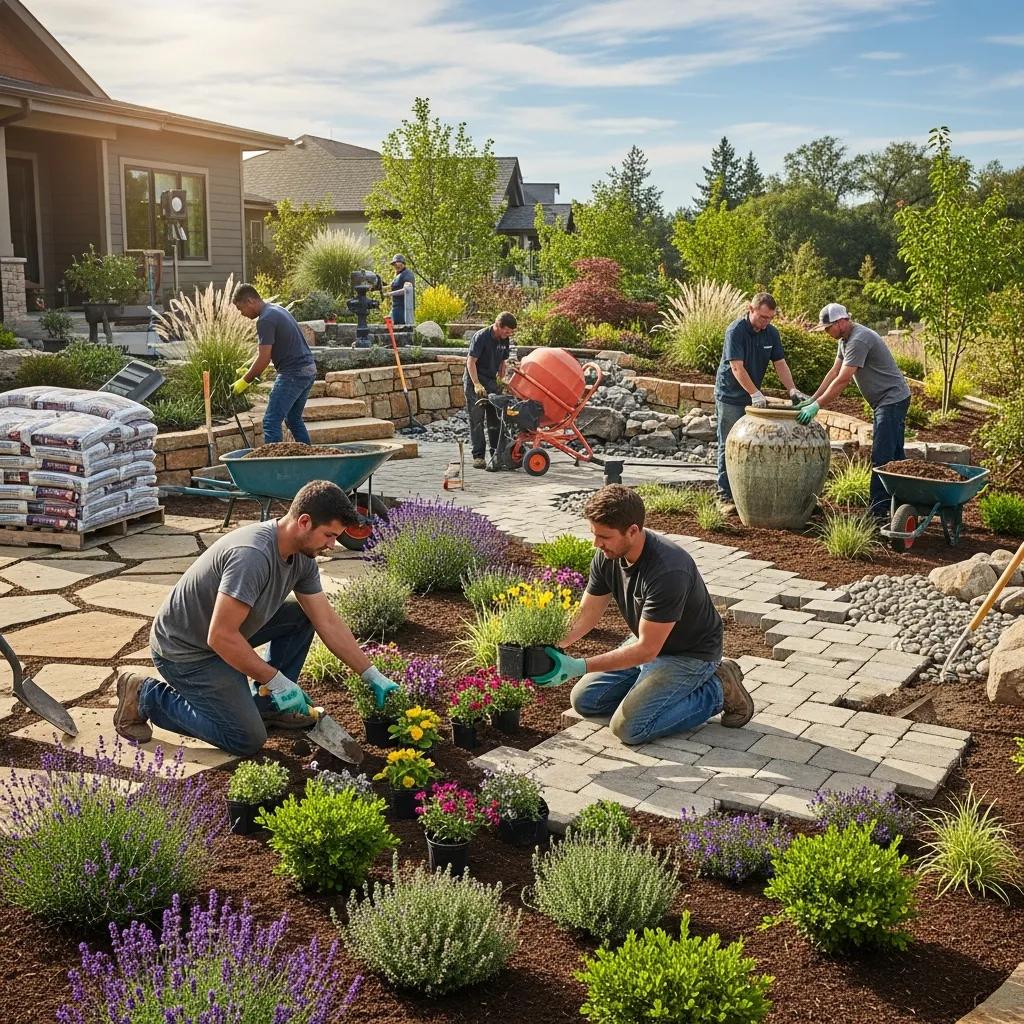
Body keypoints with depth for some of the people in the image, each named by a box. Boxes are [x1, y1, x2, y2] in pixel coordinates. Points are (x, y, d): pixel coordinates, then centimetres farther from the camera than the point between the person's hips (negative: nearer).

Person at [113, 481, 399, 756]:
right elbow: (221, 637, -33)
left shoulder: (302, 556, -5)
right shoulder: (252, 555, -33)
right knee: (247, 740, -10)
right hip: (183, 650, -9)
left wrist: (373, 676, 0)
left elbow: (328, 623, 2)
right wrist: (276, 681, -24)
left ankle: (267, 705, 11)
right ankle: (145, 696, 1)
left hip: (222, 633, 9)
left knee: (302, 616, 2)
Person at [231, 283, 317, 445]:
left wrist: (245, 381, -7)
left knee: (271, 422, -8)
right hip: (308, 370, 10)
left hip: (293, 374, -10)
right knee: (294, 419, 20)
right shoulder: (276, 309, 16)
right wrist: (248, 368, 17)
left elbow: (264, 358, -17)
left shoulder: (265, 320, -15)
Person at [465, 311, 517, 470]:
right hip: (474, 381, -7)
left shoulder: (504, 340, 4)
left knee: (495, 418, 7)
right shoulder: (481, 337, -18)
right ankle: (478, 456, -4)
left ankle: (497, 454, 12)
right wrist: (476, 384, -25)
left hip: (491, 381, 7)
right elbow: (471, 362, -19)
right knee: (477, 419, -6)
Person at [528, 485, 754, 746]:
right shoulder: (606, 557, -12)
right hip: (647, 641, 8)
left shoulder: (668, 570, -36)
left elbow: (646, 650, -32)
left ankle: (717, 690, -2)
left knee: (629, 726, -18)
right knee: (584, 699, 6)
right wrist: (544, 645, -22)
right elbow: (585, 618, -4)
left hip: (690, 654, -8)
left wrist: (578, 666, -35)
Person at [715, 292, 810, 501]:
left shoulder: (771, 332, 1)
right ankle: (725, 493, 4)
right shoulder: (735, 331, -19)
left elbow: (780, 363, 2)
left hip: (753, 398, 6)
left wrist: (792, 390, -11)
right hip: (730, 396, -6)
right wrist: (755, 394, -32)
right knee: (729, 446, -1)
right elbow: (737, 368, -25)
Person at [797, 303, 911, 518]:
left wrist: (817, 406, -24)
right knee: (895, 457, 15)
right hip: (885, 401, 11)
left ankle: (878, 513, -9)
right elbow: (834, 372, 11)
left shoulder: (859, 340, -23)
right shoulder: (845, 339, 10)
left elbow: (842, 380, -26)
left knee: (881, 459, -11)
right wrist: (811, 400, 5)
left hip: (892, 399, -11)